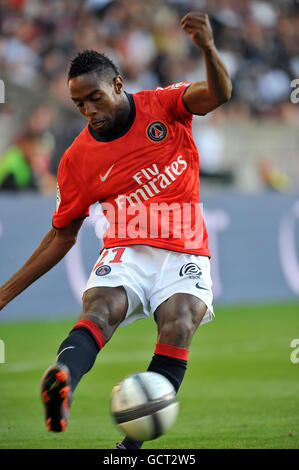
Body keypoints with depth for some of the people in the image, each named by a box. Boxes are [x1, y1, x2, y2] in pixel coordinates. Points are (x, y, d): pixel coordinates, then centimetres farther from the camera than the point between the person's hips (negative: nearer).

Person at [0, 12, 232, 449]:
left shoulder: (162, 105, 2)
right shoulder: (78, 159, 5)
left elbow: (218, 94, -15)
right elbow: (61, 235, 14)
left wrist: (208, 47, -37)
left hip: (184, 251, 0)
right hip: (126, 250, 0)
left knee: (179, 325, -27)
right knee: (99, 309, -31)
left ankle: (133, 442, -31)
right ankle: (63, 384, -62)